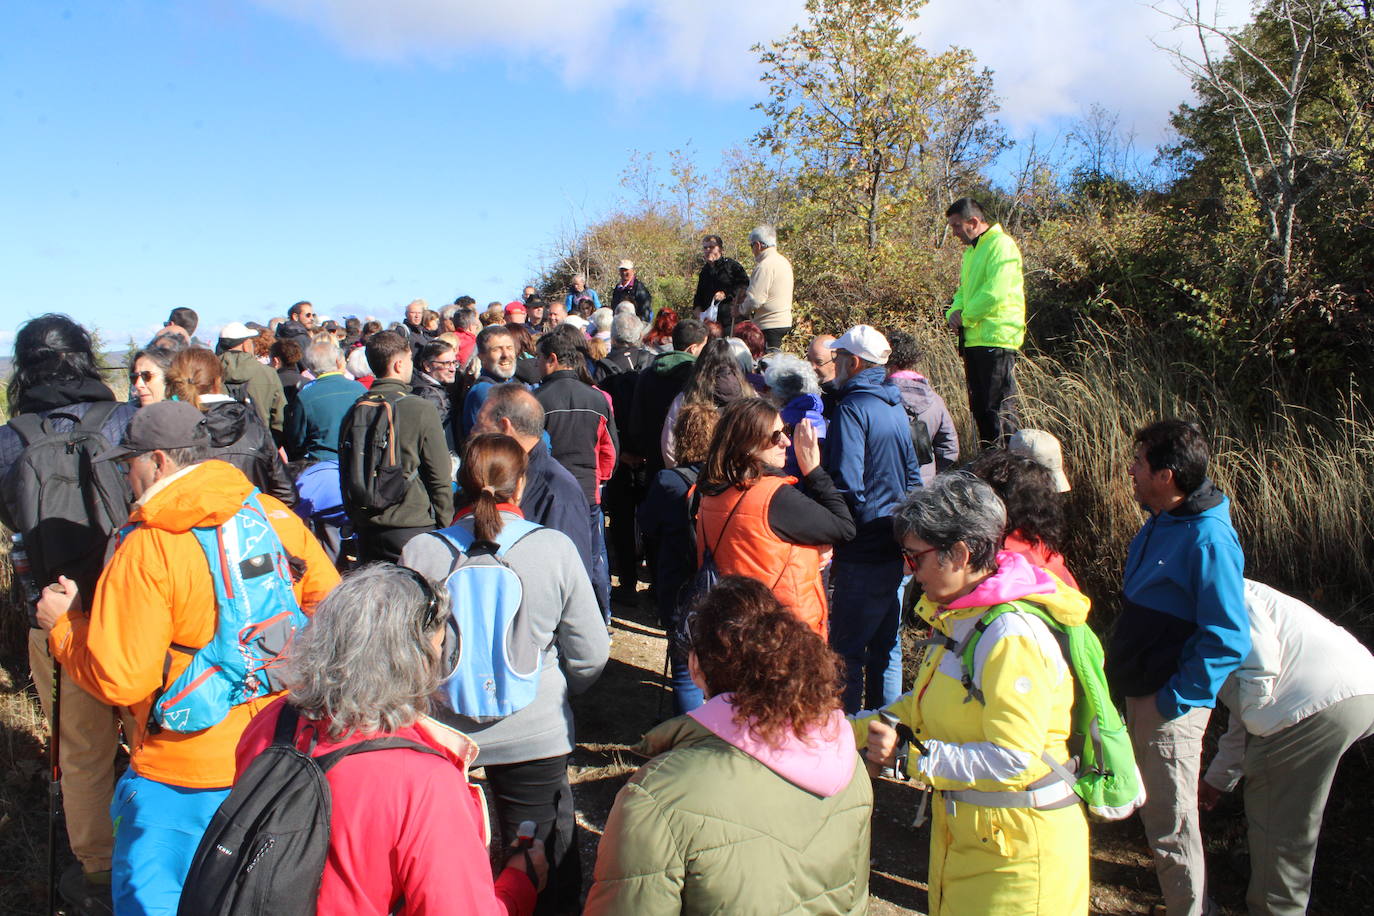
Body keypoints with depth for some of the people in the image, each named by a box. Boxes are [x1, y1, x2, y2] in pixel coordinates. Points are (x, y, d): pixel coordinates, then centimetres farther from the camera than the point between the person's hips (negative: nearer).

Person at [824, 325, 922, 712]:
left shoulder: (853, 408, -15)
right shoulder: (896, 407, 12)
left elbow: (847, 487, -23)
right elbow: (913, 478, 19)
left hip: (864, 555, -9)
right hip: (897, 548, 9)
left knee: (847, 650, 2)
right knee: (886, 646, 17)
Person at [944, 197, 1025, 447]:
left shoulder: (1001, 245, -11)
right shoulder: (971, 250, 20)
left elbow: (995, 294, -21)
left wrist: (966, 316, -10)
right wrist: (954, 311, 3)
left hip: (996, 339, -9)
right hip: (974, 340, 9)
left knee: (998, 408, -8)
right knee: (979, 408, 13)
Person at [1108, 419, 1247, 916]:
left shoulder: (1208, 539, -25)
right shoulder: (1160, 523, 4)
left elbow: (1227, 640, -25)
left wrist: (1175, 699, -20)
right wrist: (1136, 688, 16)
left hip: (1172, 705, -8)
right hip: (1140, 692, 8)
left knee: (1171, 822, 6)